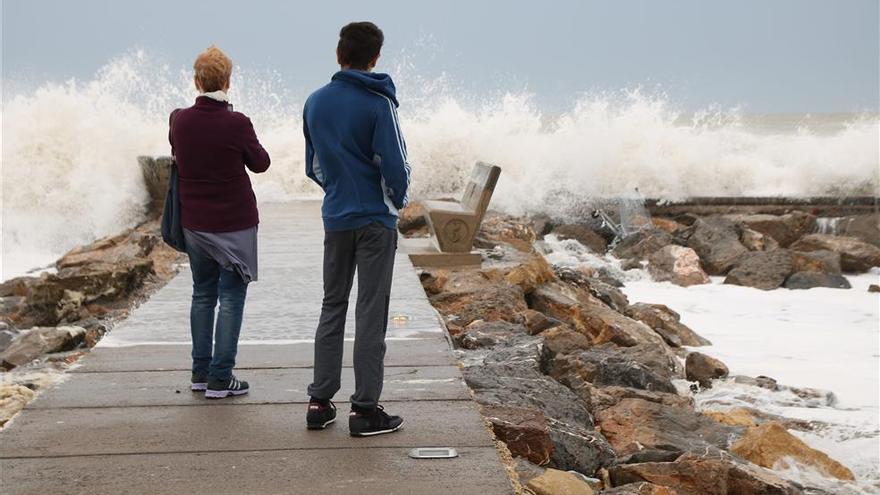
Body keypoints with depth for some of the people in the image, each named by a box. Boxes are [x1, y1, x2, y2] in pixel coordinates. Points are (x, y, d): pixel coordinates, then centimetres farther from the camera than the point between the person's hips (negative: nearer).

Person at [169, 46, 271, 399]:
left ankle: (200, 371, 21)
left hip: (194, 223, 5)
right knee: (231, 298, 2)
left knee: (202, 294, 17)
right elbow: (260, 163, -1)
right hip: (234, 223, -4)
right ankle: (220, 377, 1)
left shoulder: (179, 121, -4)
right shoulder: (237, 124, -17)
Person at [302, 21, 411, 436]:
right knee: (371, 312, -1)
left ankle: (320, 401, 15)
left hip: (335, 218, 5)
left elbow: (313, 166, 12)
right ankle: (365, 409, 2)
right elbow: (395, 164, -13)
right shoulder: (378, 103, -12)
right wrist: (398, 199, 6)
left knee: (332, 307, 14)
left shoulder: (315, 102, 5)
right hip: (375, 219, -5)